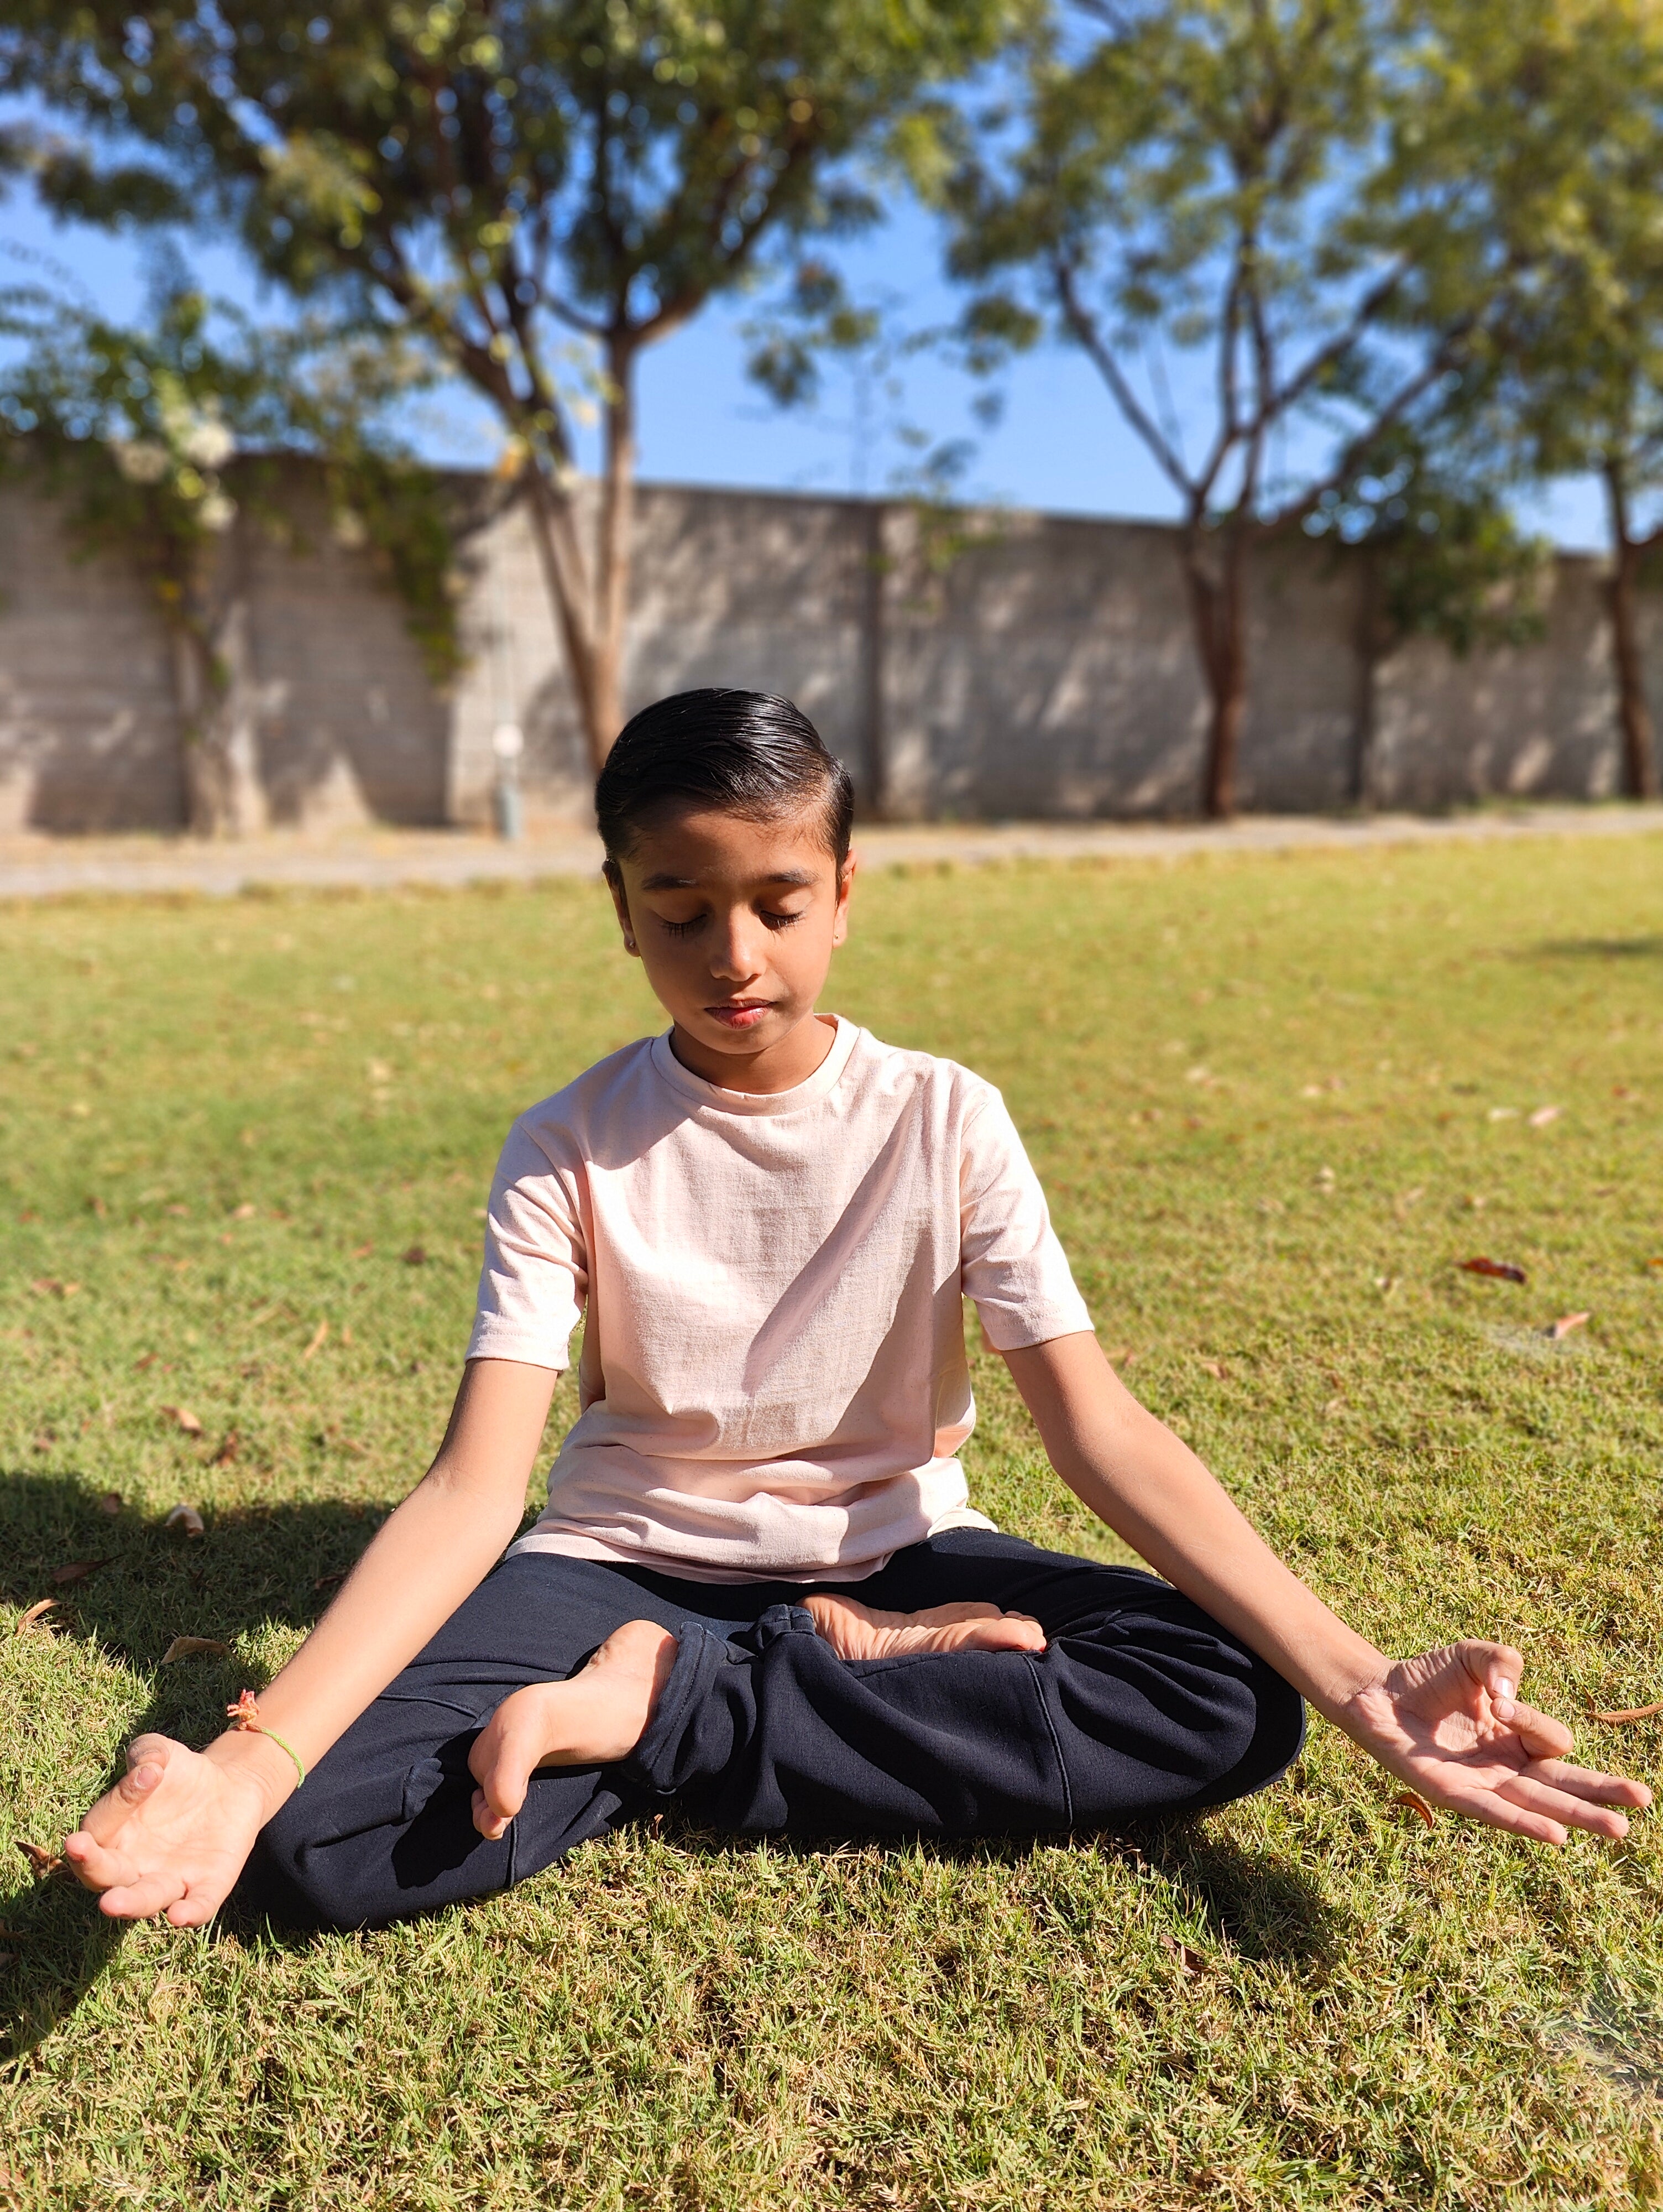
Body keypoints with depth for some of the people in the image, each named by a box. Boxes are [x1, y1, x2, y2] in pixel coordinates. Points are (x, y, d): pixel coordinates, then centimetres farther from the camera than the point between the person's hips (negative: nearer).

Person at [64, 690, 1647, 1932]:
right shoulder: (567, 1151, -10)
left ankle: (662, 1707, -17)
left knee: (1234, 1704, -24)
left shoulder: (942, 1122, -10)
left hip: (889, 1551, 2)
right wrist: (248, 1766, -32)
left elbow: (1097, 1427, -14)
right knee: (324, 1831, -26)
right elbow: (474, 1490, -17)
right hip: (624, 1562, -1)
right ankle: (839, 1677, -12)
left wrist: (1357, 1681, -25)